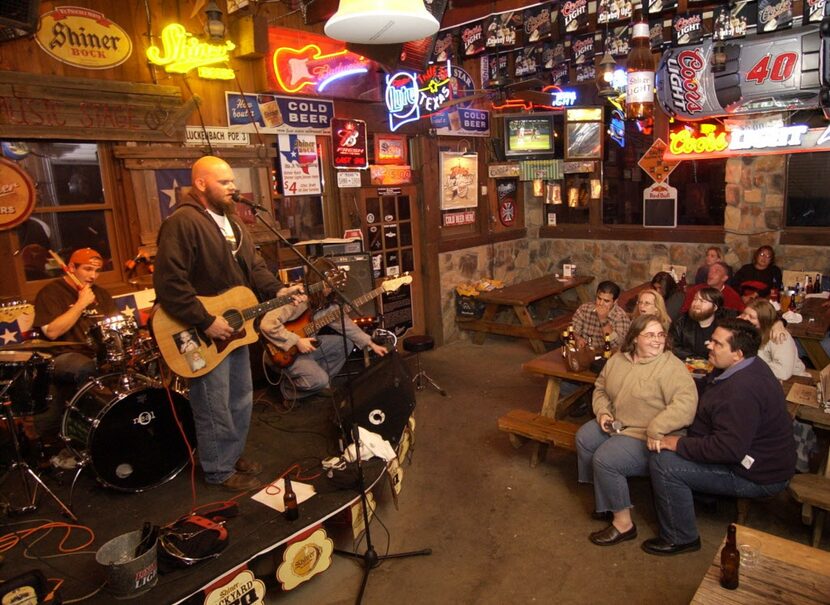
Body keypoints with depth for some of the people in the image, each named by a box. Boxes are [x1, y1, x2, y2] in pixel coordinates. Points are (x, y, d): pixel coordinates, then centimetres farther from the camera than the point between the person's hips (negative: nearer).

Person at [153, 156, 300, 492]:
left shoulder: (232, 221, 12)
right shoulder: (183, 222, -19)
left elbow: (253, 265, 16)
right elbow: (169, 284, -26)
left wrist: (276, 291, -1)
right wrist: (205, 322, -24)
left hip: (235, 328, 9)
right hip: (204, 335, -9)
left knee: (241, 400, 19)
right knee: (215, 409, 4)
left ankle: (234, 455, 38)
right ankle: (219, 471, 23)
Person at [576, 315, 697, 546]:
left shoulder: (672, 367, -18)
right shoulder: (618, 360, 4)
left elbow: (686, 403, -30)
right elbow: (601, 388, 16)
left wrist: (656, 429, -34)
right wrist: (603, 412, -1)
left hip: (648, 438, -8)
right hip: (617, 425, 8)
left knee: (605, 458, -22)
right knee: (584, 437, -2)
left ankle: (623, 523, -4)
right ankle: (605, 498, 15)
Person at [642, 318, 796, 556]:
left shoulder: (742, 390, -33)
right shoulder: (746, 367, 1)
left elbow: (728, 449, -33)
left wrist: (678, 444, -23)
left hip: (757, 476, -10)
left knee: (663, 463, -18)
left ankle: (680, 539, -1)